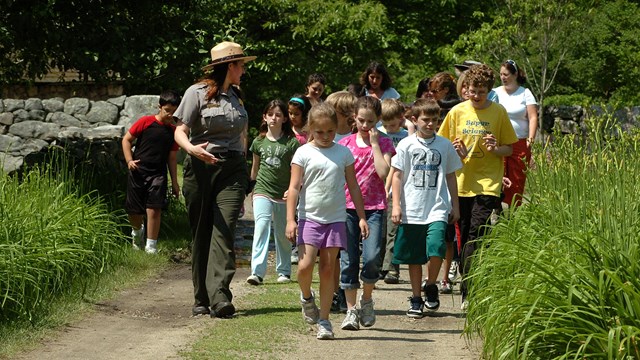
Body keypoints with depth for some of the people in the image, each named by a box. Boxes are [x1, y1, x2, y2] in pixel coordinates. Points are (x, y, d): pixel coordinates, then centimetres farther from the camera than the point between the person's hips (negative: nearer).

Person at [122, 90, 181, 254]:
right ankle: (137, 232, 41)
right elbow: (127, 139, 3)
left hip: (158, 174, 1)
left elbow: (172, 157, 13)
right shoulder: (146, 122, -3)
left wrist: (174, 182, 12)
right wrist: (129, 160, -9)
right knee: (134, 211, 8)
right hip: (138, 172, -1)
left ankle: (151, 247, -4)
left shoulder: (174, 131, 6)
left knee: (154, 210, -13)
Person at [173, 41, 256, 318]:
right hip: (200, 169, -3)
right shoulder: (197, 93, 1)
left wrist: (243, 167, 23)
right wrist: (192, 149, -25)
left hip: (232, 170, 3)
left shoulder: (236, 96, 18)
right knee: (201, 233, 1)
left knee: (224, 230, -12)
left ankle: (219, 298, -21)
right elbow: (180, 131, -4)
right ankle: (202, 298, 8)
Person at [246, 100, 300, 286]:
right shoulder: (259, 142, 5)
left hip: (284, 195, 0)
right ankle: (257, 272, -22)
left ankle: (284, 271, 25)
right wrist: (252, 186, 24)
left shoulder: (291, 143, -2)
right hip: (262, 192, 0)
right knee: (261, 228, -16)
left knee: (282, 235, 9)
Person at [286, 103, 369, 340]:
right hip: (309, 217, -2)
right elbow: (294, 188, -2)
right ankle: (306, 298, 16)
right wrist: (290, 219, -9)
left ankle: (324, 320, 7)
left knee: (328, 269, 2)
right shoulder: (304, 153, 1)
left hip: (335, 219, 2)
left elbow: (353, 187, 13)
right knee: (305, 265, -15)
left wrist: (361, 217, 10)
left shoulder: (343, 153, 8)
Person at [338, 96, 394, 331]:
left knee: (372, 257, -16)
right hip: (348, 206, 2)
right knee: (348, 260, -1)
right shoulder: (345, 144, 8)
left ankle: (366, 299, 9)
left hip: (374, 207, -2)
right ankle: (351, 309, 9)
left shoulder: (384, 144, 5)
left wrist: (374, 143, -8)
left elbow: (383, 172, -11)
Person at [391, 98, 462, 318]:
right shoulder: (406, 145, 2)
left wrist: (455, 206, 13)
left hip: (437, 209, 0)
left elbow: (450, 176, 14)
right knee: (414, 257, 6)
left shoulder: (445, 145, 7)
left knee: (436, 249, -19)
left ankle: (431, 287, 6)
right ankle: (416, 299, 18)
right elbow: (397, 176, 4)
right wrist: (396, 205, -3)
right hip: (411, 211, 0)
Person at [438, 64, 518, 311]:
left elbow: (509, 149, 6)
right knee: (465, 237, 8)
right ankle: (469, 287, 20)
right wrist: (455, 149, -10)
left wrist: (495, 149, -15)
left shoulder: (498, 112, 1)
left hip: (488, 183, -3)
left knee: (477, 235, -14)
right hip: (462, 182, 3)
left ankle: (469, 292, -14)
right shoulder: (457, 112, 5)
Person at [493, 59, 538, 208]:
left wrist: (531, 138, -12)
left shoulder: (525, 93, 6)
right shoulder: (495, 93, 12)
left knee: (517, 182, 0)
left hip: (520, 144, -1)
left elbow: (533, 117, 0)